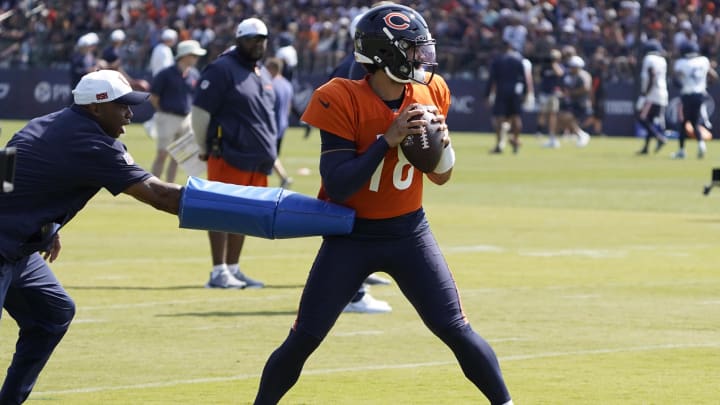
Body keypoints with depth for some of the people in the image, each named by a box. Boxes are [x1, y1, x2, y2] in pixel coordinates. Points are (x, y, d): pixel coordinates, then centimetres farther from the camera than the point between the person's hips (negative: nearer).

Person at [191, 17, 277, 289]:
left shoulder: (263, 75, 18)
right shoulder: (222, 70, -9)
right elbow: (200, 111, -9)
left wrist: (268, 150, 21)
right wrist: (205, 149, -2)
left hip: (258, 159, 8)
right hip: (229, 157, -8)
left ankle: (233, 268, 17)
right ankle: (219, 272, -6)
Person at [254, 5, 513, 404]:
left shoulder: (429, 95, -4)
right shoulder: (343, 102, -19)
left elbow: (441, 177, 7)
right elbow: (337, 187, -25)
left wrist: (440, 143, -15)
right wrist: (388, 139, -29)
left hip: (409, 232, 3)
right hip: (351, 235, -3)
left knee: (456, 331, -2)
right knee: (303, 339, -3)